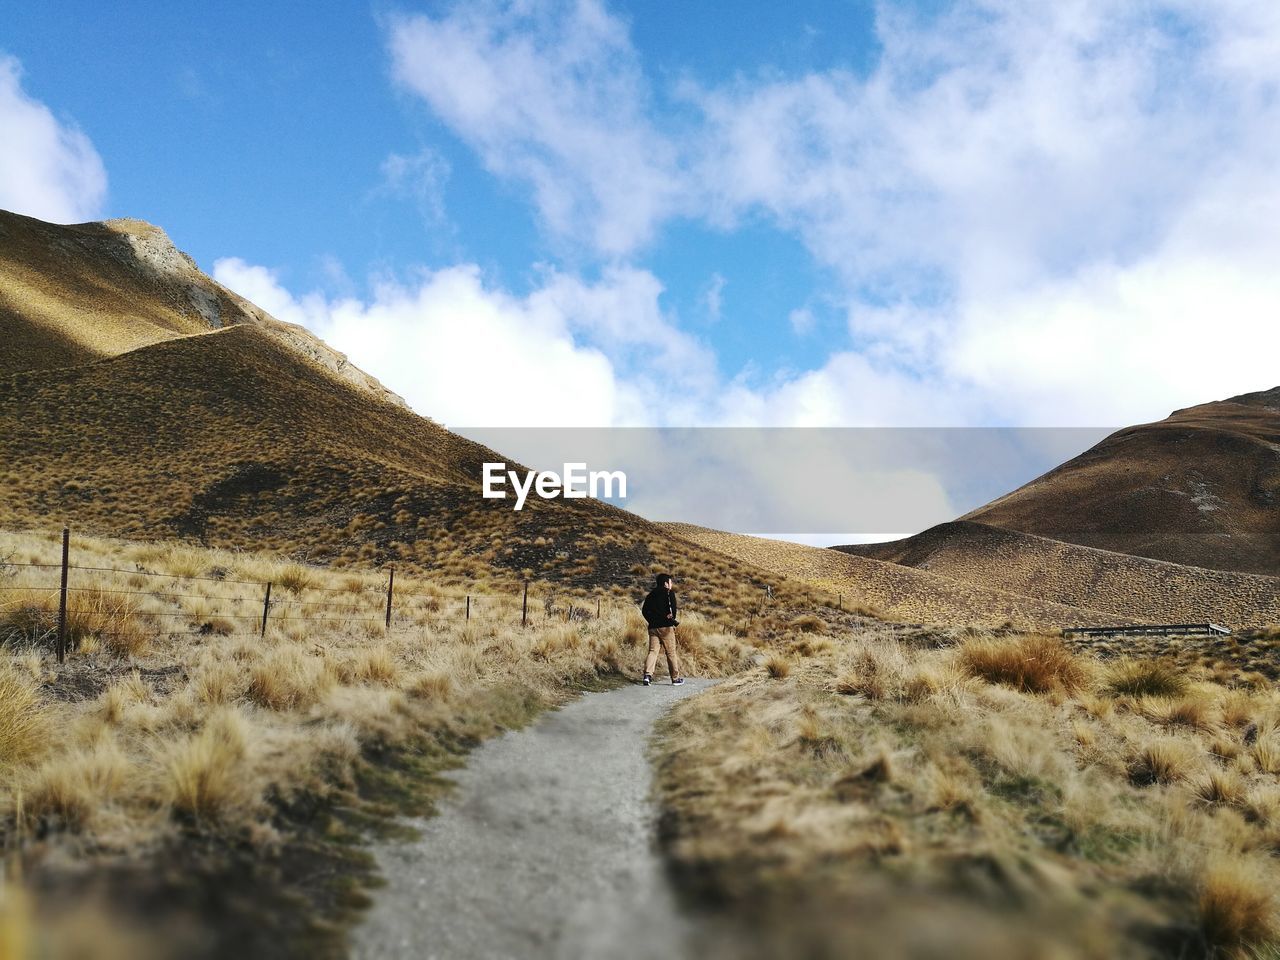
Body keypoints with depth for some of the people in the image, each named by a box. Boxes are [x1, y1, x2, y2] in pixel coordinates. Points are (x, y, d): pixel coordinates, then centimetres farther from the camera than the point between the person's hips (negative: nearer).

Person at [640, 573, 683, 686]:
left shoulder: (651, 594, 15)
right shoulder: (669, 593, -3)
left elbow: (644, 610, 15)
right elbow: (672, 608, -15)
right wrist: (673, 621, -2)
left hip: (653, 627, 5)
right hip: (666, 627, -5)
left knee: (653, 651, 2)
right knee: (671, 652, 4)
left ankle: (648, 674, -17)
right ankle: (675, 677, 11)